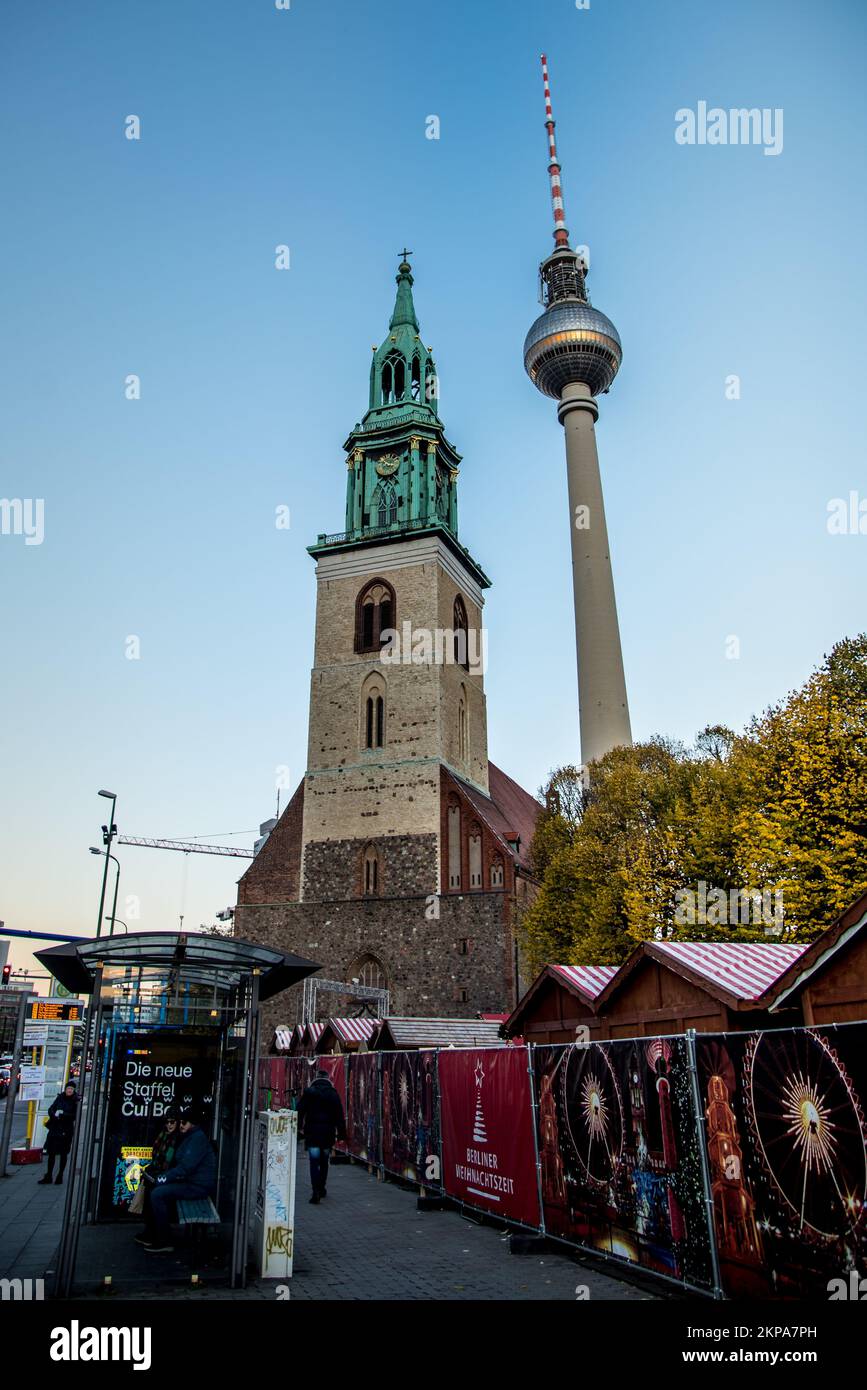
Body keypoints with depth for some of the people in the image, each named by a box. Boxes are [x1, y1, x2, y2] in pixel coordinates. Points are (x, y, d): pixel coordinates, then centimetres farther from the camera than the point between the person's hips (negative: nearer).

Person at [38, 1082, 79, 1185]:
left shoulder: (75, 1101, -5)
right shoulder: (60, 1098, 6)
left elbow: (75, 1115, -12)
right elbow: (51, 1110, 3)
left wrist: (62, 1114, -21)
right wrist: (55, 1114, -18)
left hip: (66, 1130, -3)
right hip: (55, 1128, 3)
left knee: (63, 1153, 6)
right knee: (51, 1152, 6)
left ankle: (60, 1176, 17)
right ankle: (48, 1176, 18)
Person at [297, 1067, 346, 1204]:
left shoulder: (309, 1092, -2)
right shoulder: (333, 1093, 2)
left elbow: (300, 1110, -3)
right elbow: (339, 1115, 2)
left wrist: (299, 1127, 4)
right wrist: (341, 1133, 6)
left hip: (312, 1132, -2)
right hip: (328, 1133, 2)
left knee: (314, 1162, -1)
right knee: (324, 1162, 18)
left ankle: (316, 1192, -13)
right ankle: (321, 1189, 26)